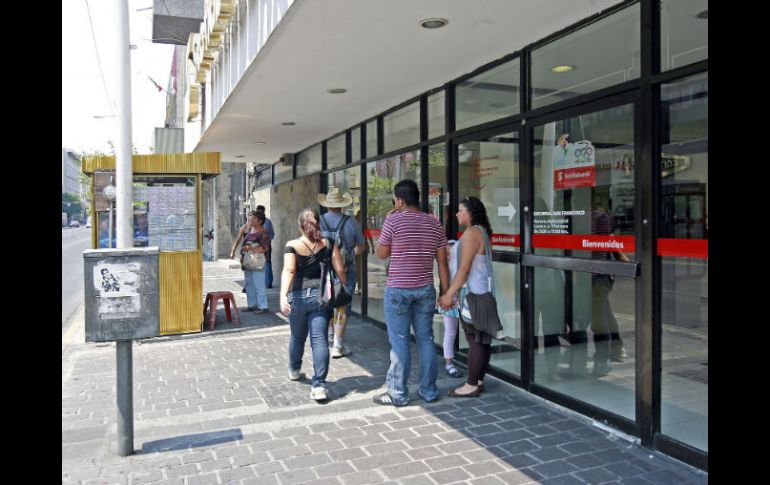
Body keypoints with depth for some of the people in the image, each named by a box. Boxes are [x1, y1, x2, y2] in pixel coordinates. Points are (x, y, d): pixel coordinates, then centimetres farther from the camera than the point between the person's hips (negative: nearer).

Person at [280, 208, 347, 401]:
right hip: (321, 296, 0)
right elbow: (340, 270, -2)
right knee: (319, 339, -2)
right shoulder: (328, 244, 2)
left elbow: (288, 271, -16)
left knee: (297, 337, 20)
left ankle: (294, 370, 44)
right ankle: (319, 385, -10)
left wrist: (283, 295, -24)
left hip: (298, 296, 0)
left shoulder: (292, 245, -3)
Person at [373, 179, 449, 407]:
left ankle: (397, 394, 9)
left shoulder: (394, 220, -9)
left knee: (399, 341, 2)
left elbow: (381, 254, 1)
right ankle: (429, 390, 20)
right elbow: (442, 262, 5)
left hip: (398, 289, -4)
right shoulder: (435, 224, 5)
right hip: (425, 290, 5)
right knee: (426, 339, 11)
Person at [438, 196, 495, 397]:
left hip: (474, 293, -10)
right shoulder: (482, 231, 16)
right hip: (483, 291, 10)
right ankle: (479, 380, 21)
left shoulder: (471, 233, -14)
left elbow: (464, 268, -19)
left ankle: (472, 385, 2)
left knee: (475, 339, -4)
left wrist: (449, 294, -16)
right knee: (482, 339, 13)